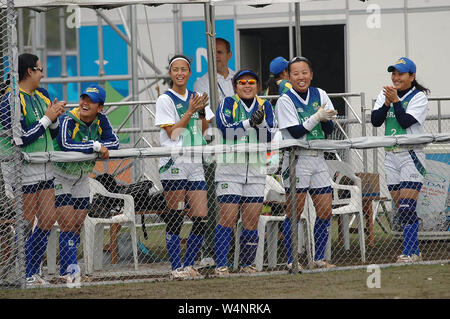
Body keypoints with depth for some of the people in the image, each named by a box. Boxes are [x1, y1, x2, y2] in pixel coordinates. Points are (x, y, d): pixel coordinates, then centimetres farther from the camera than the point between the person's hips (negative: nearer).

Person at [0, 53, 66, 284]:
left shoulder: (42, 95, 11)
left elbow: (52, 135, 17)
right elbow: (20, 139, -19)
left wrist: (55, 117, -3)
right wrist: (46, 119, -14)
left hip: (44, 169, 8)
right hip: (23, 170, -8)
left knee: (48, 219, 8)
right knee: (26, 223, -4)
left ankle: (32, 271, 18)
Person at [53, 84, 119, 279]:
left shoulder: (101, 120, -5)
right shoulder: (68, 120, -23)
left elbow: (114, 142, -9)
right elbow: (66, 144, -39)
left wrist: (99, 146, -27)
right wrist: (95, 146, -34)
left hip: (82, 178, 6)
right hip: (61, 175, -6)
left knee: (77, 225, 8)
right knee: (67, 224, -13)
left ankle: (68, 270, 17)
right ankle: (68, 269, -14)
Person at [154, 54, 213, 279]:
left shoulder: (194, 98, 15)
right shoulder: (165, 100, -2)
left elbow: (203, 130, 16)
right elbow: (172, 132, -8)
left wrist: (202, 112, -1)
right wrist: (190, 112, -13)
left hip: (195, 165, 5)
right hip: (174, 165, -5)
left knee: (201, 218, 0)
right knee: (174, 219, -5)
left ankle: (189, 265, 10)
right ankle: (176, 268, -1)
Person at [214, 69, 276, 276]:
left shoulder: (264, 105, 9)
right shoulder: (228, 103, 0)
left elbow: (270, 137, -1)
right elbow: (225, 130, -15)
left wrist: (261, 122, -20)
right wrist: (249, 122, -27)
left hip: (256, 170, 3)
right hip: (230, 167, -3)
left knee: (251, 222, 4)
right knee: (227, 219, -8)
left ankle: (247, 265, 14)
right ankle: (220, 265, -6)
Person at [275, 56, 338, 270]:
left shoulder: (319, 95, 8)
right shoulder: (285, 100, -5)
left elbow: (329, 130, 6)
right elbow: (296, 132, -12)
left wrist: (325, 119, -15)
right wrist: (317, 117, -20)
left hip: (318, 158, 5)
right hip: (296, 160, -5)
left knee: (325, 212, 4)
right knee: (294, 213, -5)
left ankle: (319, 259, 14)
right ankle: (291, 261, 1)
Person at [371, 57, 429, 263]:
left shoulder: (418, 97, -4)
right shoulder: (384, 95, 13)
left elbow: (406, 121, -15)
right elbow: (375, 121, 2)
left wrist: (395, 100, -15)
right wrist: (387, 103, -10)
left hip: (411, 155, -6)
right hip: (391, 156, 6)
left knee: (407, 207, -14)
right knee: (401, 209, 6)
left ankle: (409, 252, -13)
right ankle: (414, 252, 13)